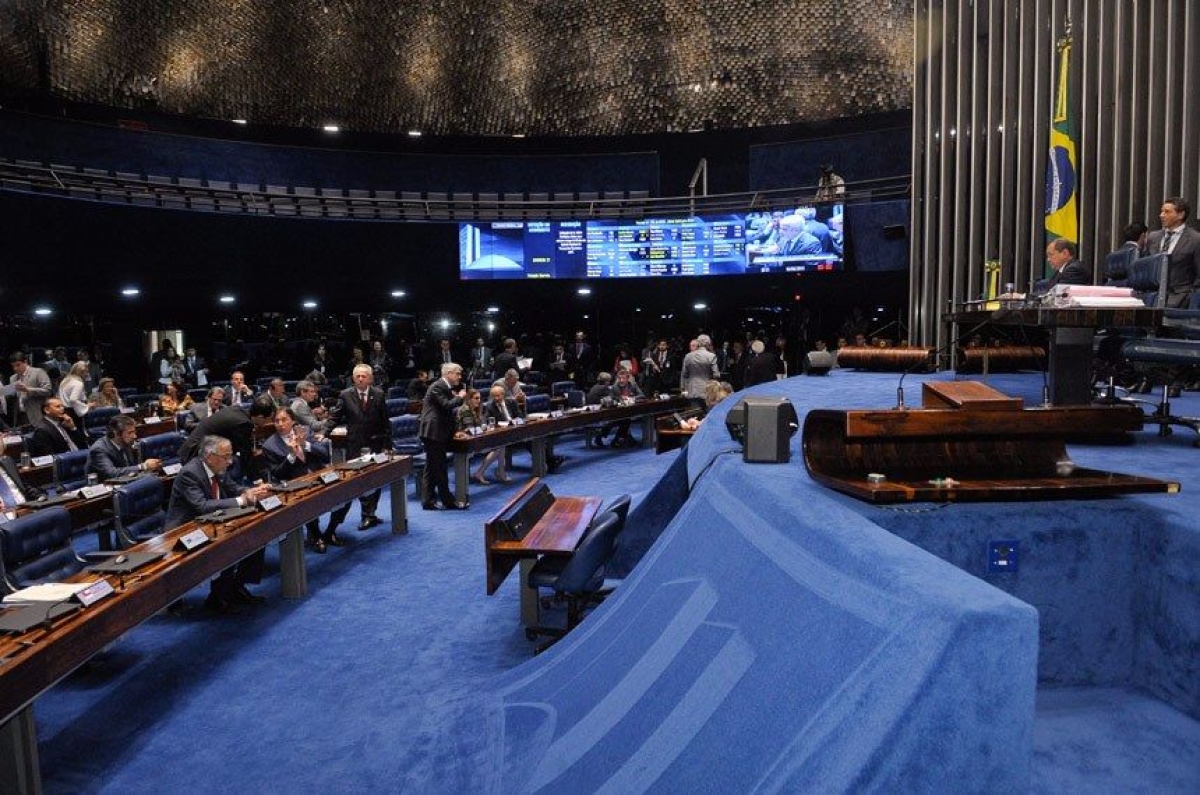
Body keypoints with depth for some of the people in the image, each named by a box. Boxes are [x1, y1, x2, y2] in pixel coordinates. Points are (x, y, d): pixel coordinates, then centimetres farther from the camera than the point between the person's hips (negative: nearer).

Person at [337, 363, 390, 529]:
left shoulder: (378, 394, 0)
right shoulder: (345, 395, 0)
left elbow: (385, 421, 2)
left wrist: (386, 444, -2)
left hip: (375, 444, 1)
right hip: (355, 445, -1)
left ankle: (369, 514, 18)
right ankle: (368, 515, 7)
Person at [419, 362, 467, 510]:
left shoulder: (446, 387, 17)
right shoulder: (437, 387, -13)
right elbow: (446, 405, -23)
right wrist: (459, 397, -10)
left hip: (436, 432, 10)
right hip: (434, 432, -10)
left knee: (431, 468, 11)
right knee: (440, 468, -4)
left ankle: (428, 501, 15)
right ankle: (448, 501, 1)